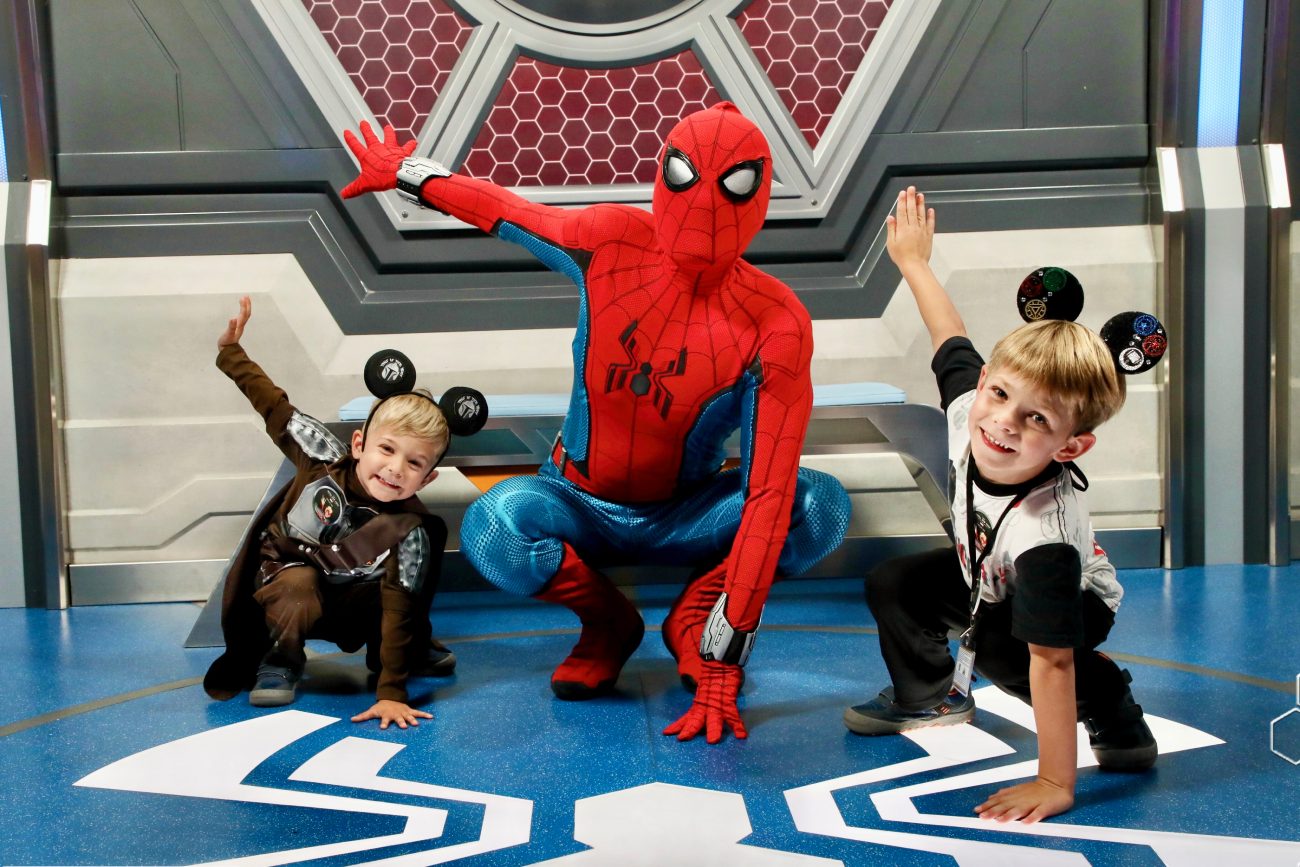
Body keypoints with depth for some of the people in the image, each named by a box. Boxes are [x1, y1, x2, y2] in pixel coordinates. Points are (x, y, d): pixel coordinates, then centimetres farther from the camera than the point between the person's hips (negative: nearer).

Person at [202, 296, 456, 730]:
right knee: (299, 592, -35)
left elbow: (398, 609, -29)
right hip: (284, 569, -2)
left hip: (349, 604, 2)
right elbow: (276, 408, -13)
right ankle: (280, 661, -5)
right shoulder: (324, 460, -25)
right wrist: (230, 350, -13)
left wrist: (391, 693, -33)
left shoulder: (409, 529, -29)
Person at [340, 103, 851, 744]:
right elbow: (500, 211, 4)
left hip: (686, 518, -1)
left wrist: (723, 663, -33)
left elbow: (768, 493, -29)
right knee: (492, 528, -33)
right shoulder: (612, 240, -18)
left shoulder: (775, 324, -24)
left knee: (821, 506, -27)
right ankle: (608, 624, 1)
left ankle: (694, 622, 0)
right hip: (581, 505, 1)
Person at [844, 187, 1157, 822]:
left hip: (1071, 602, -7)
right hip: (987, 575, 7)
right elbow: (952, 340, -9)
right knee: (890, 584, 3)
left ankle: (1111, 711, -6)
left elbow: (1050, 660, -44)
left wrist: (1055, 784, -40)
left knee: (995, 643, -33)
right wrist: (912, 260, 5)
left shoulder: (1045, 529, -45)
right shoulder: (969, 410, -30)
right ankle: (932, 695, 29)